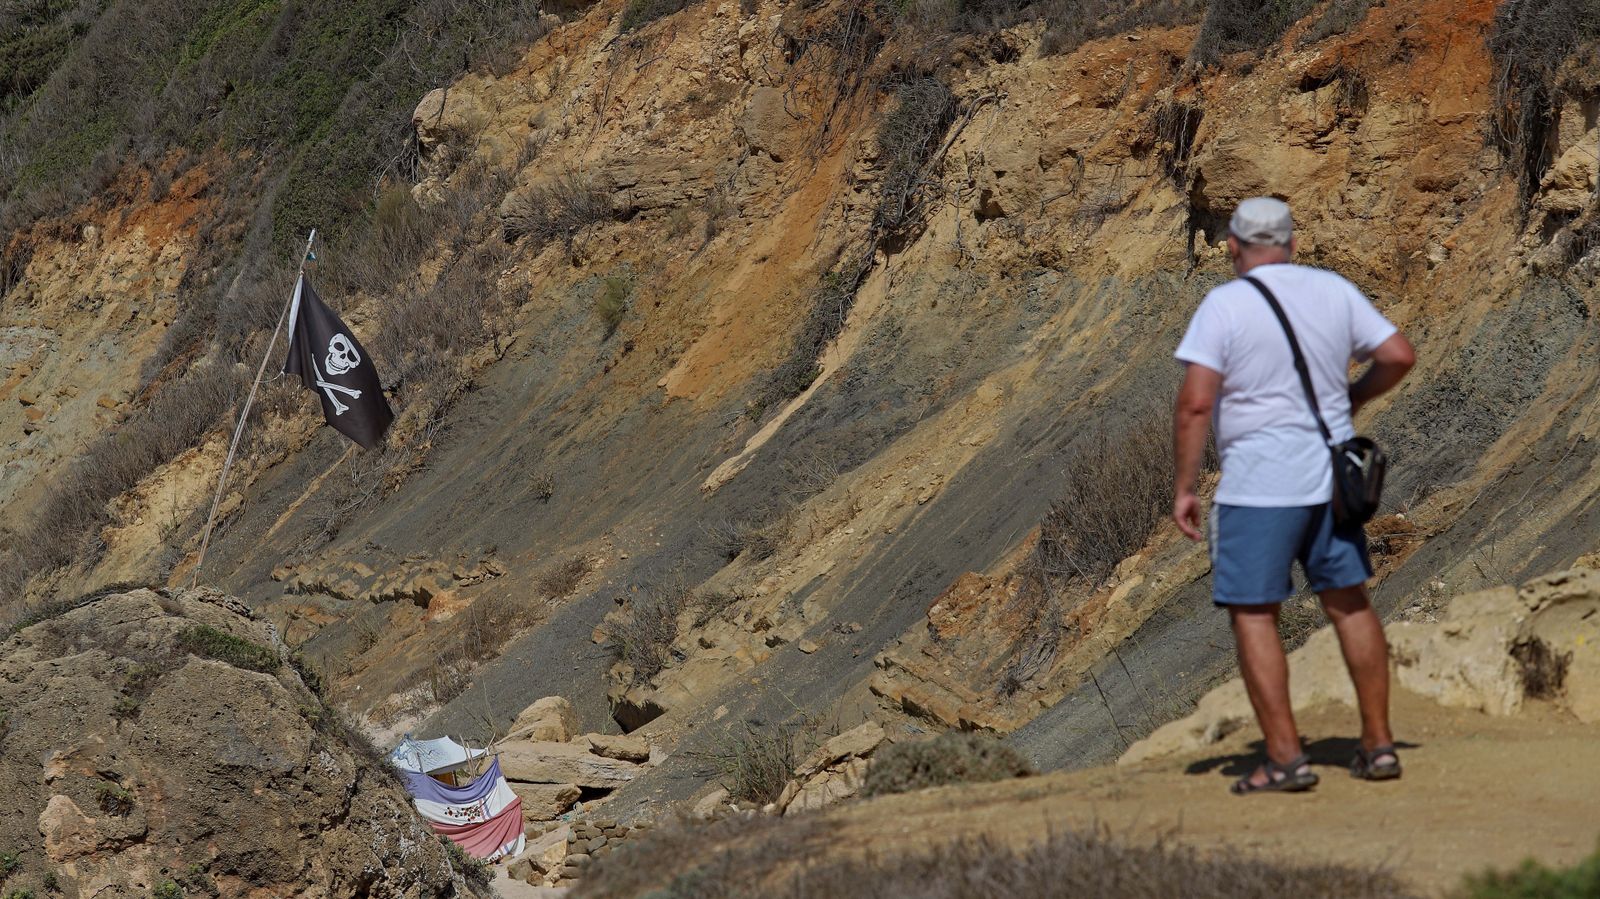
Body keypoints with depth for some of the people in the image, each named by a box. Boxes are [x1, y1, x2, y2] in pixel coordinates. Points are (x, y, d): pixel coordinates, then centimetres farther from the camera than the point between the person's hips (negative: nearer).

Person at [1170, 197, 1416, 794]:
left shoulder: (1224, 306, -10)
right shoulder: (1335, 291, 4)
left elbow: (1195, 403, -16)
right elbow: (1400, 356, 5)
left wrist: (1184, 487, -8)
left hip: (1260, 487, -5)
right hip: (1331, 476, 5)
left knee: (1252, 614, 1)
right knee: (1348, 602, 15)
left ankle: (1285, 758, -2)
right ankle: (1379, 745, 18)